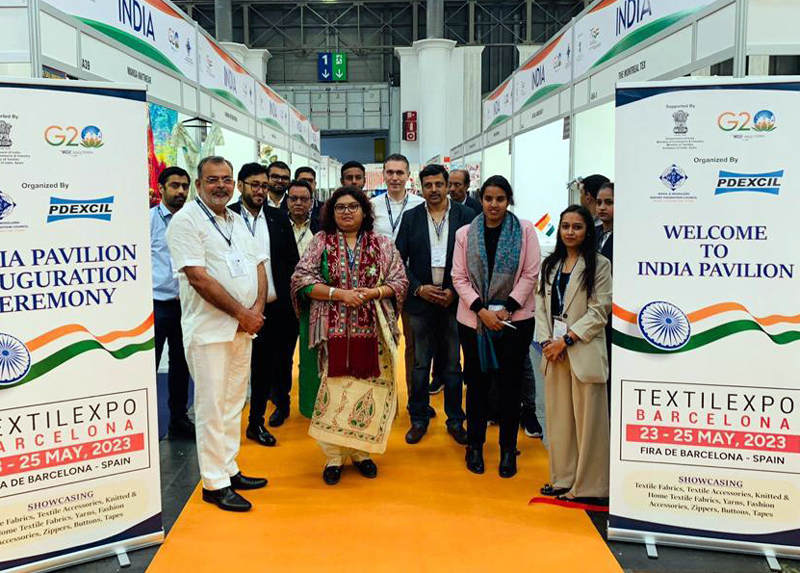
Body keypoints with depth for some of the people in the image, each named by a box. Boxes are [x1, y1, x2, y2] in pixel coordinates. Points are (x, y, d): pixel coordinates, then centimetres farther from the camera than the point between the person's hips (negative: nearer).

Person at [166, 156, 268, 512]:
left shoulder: (236, 222, 16)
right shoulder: (186, 220, -8)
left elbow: (259, 265, 13)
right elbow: (198, 277, -17)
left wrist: (257, 308, -4)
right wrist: (241, 312, -13)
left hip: (243, 327, 7)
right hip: (209, 329, -7)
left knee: (233, 402, 13)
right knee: (212, 406, -2)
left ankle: (229, 470, 25)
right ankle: (215, 483, 7)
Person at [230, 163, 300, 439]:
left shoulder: (278, 218, 7)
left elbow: (292, 260, 10)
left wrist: (290, 297, 3)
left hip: (273, 306, 3)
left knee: (264, 366, 11)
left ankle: (256, 423, 24)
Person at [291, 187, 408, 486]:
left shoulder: (382, 244, 7)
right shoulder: (321, 242, 4)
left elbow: (399, 281, 6)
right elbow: (302, 280, -4)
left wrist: (373, 292, -13)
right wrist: (339, 294, -13)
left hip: (372, 329, 1)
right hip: (334, 329, -1)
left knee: (368, 389, 4)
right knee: (334, 390, 1)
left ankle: (362, 451, 21)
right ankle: (334, 456, 13)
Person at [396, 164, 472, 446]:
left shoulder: (465, 216, 0)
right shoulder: (411, 217, 4)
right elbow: (399, 259, 4)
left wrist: (455, 291, -8)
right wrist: (419, 288, -7)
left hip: (454, 301, -1)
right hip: (420, 301, 1)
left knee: (452, 364, 9)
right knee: (420, 364, 8)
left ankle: (455, 420, 22)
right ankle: (419, 419, 21)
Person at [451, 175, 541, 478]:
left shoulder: (525, 230, -1)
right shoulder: (465, 234, 3)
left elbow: (530, 274, -4)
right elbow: (459, 277, 0)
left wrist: (507, 308, -12)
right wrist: (482, 310, -12)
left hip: (515, 320, -1)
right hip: (474, 319, 1)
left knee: (509, 384, 6)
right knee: (477, 382, 9)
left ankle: (508, 450, 19)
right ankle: (475, 445, 24)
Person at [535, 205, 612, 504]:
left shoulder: (599, 265, -3)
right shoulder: (550, 264, 14)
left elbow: (599, 311, -9)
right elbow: (541, 305, 11)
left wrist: (566, 340, -14)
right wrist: (546, 341, -3)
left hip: (584, 350, -5)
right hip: (553, 352, 5)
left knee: (586, 420, 0)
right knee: (557, 417, 10)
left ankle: (586, 486, 9)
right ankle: (563, 478, 21)